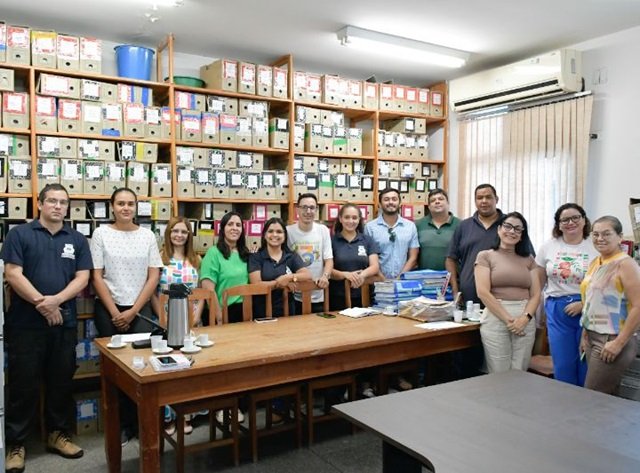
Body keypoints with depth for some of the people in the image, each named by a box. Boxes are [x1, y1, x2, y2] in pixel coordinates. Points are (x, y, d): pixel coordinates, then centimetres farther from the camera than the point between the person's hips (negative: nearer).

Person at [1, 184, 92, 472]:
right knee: (23, 384, 4)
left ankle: (58, 434, 26)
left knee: (62, 382, 12)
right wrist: (41, 303, -14)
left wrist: (56, 300, -15)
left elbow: (82, 278, 1)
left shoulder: (77, 240, 8)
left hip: (65, 323, 3)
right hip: (26, 323, -3)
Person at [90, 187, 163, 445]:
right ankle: (121, 424, 16)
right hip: (108, 310, 0)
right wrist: (115, 312, -7)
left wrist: (132, 311, -5)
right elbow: (97, 277, -2)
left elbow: (153, 277, 1)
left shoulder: (147, 235, 4)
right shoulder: (101, 233, 0)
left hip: (140, 309, 1)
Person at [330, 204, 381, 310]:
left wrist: (362, 274, -20)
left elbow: (375, 267, 1)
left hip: (363, 296, 2)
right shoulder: (332, 241, 2)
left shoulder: (368, 240, 9)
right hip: (338, 297, -2)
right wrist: (346, 274, -23)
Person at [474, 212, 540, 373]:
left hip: (525, 322, 3)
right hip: (495, 319, -3)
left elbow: (536, 294, 7)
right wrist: (508, 319, -12)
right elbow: (483, 292, -7)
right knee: (499, 375, -1)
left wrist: (525, 318, -11)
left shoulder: (528, 259, 14)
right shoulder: (485, 256, 3)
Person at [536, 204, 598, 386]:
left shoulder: (595, 248, -4)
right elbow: (538, 282, 10)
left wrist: (583, 304, -16)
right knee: (562, 366, 7)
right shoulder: (548, 247, 4)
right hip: (557, 311, 2)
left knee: (586, 365, 6)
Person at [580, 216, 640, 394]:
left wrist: (619, 343, -19)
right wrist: (585, 334, 15)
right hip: (593, 338, 7)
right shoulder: (595, 263, 11)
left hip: (613, 341, -7)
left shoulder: (625, 264, -13)